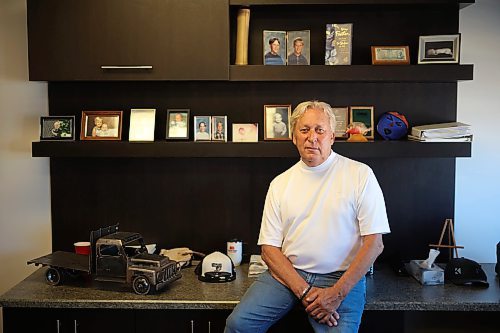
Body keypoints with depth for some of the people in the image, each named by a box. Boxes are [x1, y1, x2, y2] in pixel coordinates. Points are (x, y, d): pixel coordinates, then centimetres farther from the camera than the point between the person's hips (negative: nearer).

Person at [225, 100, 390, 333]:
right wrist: (304, 292, -11)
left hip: (341, 278, -2)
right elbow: (269, 248, 4)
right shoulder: (280, 183, 7)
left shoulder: (360, 174, -2)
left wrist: (337, 293, -13)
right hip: (287, 273, 2)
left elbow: (374, 243, -5)